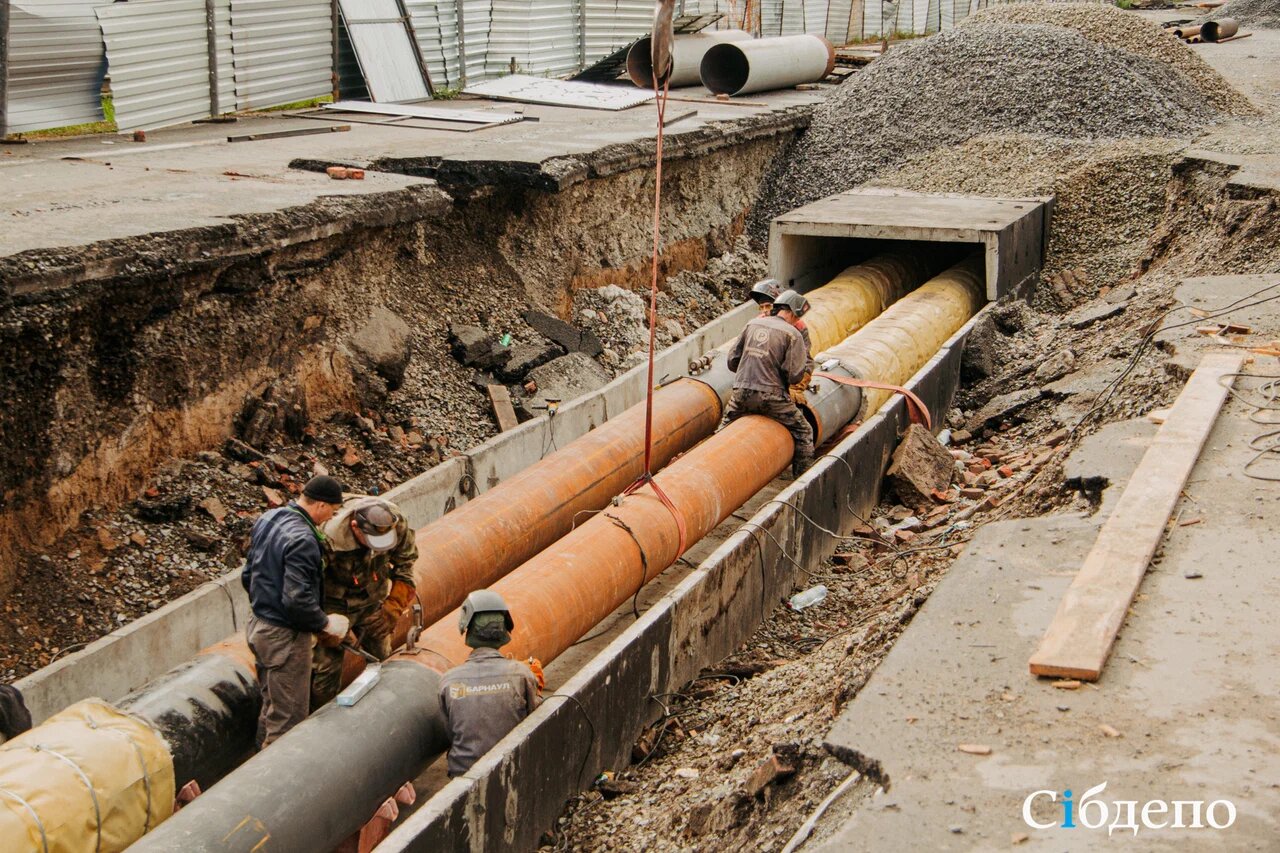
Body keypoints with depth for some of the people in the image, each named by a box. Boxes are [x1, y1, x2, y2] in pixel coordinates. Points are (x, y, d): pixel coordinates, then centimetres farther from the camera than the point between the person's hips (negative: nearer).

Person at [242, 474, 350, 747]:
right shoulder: (302, 539, -26)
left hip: (258, 625, 10)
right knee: (288, 719, 3)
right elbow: (297, 600, -29)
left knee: (270, 707, 24)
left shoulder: (267, 519, 3)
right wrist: (325, 624, -14)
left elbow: (248, 576, 13)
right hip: (285, 637, -10)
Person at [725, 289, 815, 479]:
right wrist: (806, 357, 8)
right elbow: (794, 375, -10)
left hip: (741, 393, 4)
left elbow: (732, 361, 10)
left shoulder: (753, 325, 9)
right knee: (803, 433, 12)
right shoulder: (793, 334, -4)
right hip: (771, 397, -4)